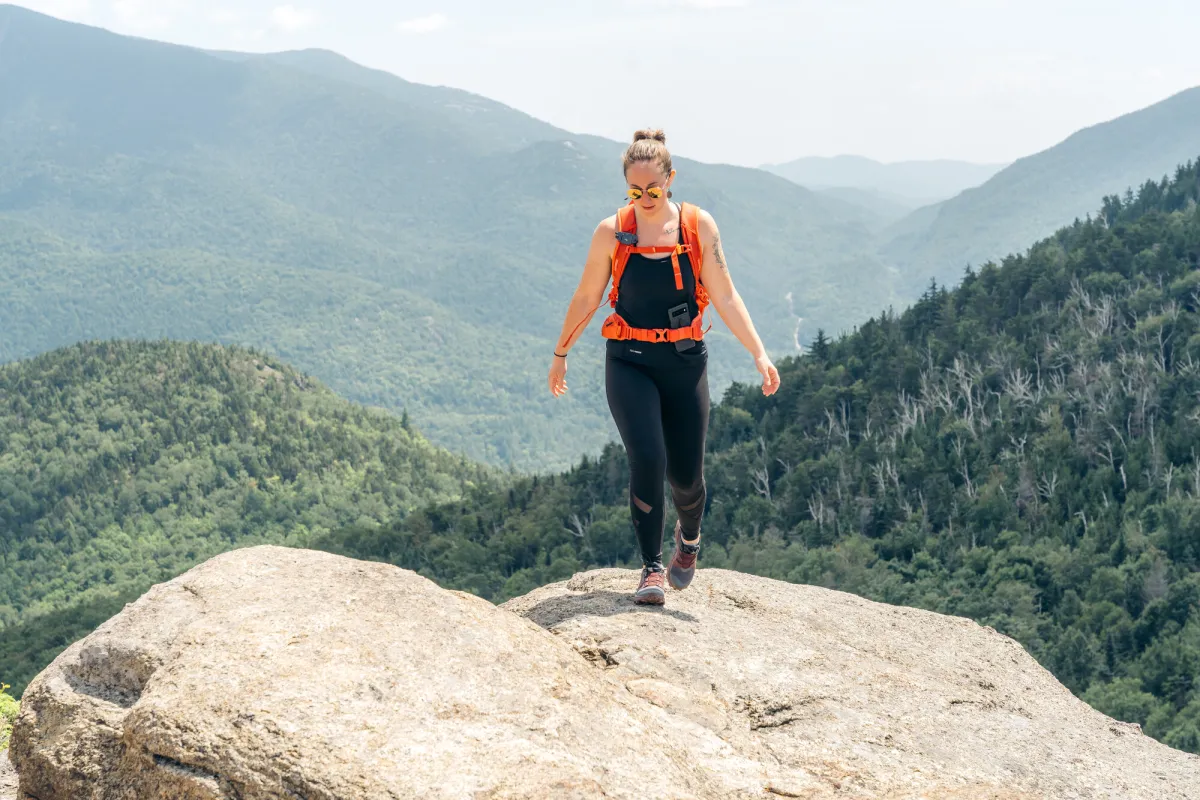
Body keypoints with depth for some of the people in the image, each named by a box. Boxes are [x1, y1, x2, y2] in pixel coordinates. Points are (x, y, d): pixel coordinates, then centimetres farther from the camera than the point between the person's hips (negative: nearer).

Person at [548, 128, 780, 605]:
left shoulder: (698, 226, -1)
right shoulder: (611, 233, -2)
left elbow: (724, 297, -1)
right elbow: (586, 300, 9)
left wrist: (759, 353, -9)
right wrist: (560, 354, 16)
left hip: (684, 362, 1)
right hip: (629, 363, -1)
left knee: (686, 475, 3)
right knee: (647, 461, -18)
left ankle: (689, 537, 37)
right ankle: (651, 568, -5)